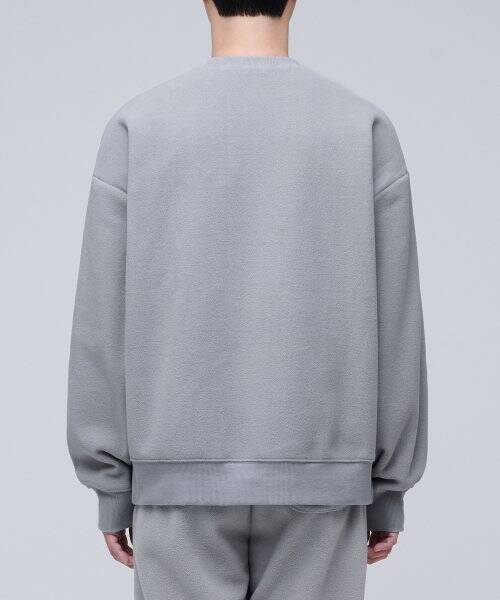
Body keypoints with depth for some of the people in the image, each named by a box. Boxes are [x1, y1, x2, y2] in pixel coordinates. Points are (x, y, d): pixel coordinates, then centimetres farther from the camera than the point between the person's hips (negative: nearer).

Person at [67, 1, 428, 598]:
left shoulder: (135, 128, -4)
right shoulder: (366, 129, -2)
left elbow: (105, 325, -3)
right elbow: (394, 328, -1)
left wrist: (113, 486, 6)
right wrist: (389, 487, 8)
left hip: (184, 479, 0)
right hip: (319, 482, 1)